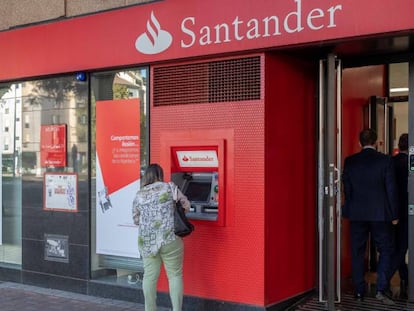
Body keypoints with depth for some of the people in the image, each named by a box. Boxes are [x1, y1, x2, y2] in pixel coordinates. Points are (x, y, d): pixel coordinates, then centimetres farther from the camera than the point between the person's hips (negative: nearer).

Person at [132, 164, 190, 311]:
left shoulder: (139, 194, 8)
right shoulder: (170, 187, 0)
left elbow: (136, 220, 13)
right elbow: (186, 205, 5)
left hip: (146, 241, 3)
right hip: (169, 239, -3)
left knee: (150, 275, 10)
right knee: (175, 275, 6)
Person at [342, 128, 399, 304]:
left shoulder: (350, 161, 0)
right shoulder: (385, 160, -5)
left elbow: (346, 188, 3)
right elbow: (391, 189, -4)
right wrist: (394, 214, 3)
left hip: (356, 214, 2)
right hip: (380, 214, -2)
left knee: (357, 253, 9)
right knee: (385, 251, 11)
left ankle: (359, 292, 13)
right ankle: (381, 290, 2)